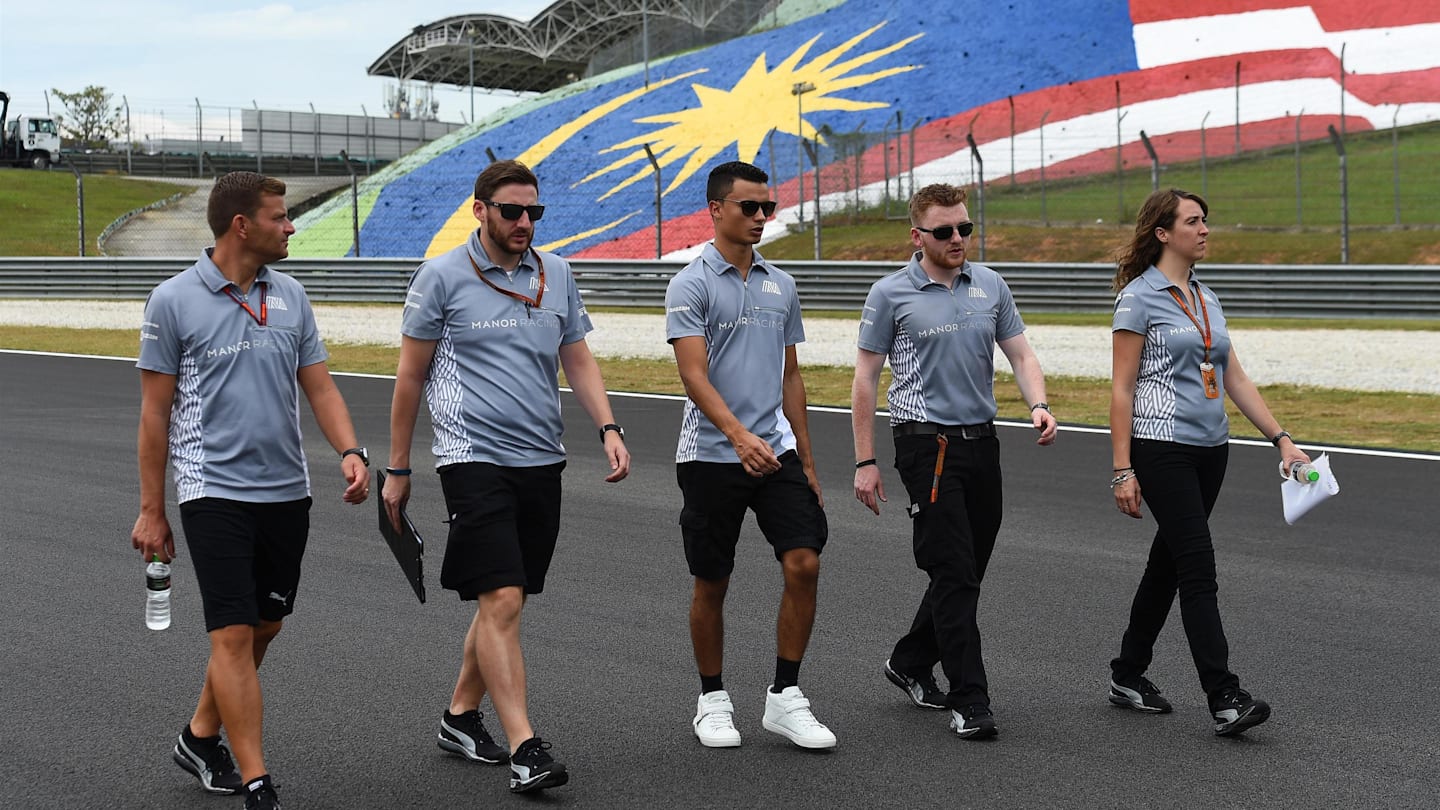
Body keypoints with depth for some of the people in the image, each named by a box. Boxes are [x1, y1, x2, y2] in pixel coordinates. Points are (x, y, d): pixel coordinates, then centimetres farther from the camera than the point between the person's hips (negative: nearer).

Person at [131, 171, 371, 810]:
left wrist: (350, 452, -8)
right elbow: (156, 410, -2)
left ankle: (201, 738, 35)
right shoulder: (174, 301, -6)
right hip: (213, 489, -6)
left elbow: (319, 387, 10)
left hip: (287, 490, 6)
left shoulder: (290, 296, 8)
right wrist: (151, 511, -1)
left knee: (264, 626, 14)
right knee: (233, 636, -9)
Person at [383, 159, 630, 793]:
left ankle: (461, 715, 29)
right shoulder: (442, 277, -3)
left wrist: (608, 428, 0)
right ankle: (525, 749, -14)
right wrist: (397, 470, 5)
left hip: (541, 461, 5)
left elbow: (578, 360, 17)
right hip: (474, 458, -5)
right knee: (501, 600, -13)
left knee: (504, 600, 11)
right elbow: (410, 375, 3)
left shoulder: (556, 275, 11)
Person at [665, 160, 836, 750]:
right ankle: (713, 701, 21)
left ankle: (785, 697, 1)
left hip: (777, 452, 4)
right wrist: (740, 436, -33)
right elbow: (694, 376, -18)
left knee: (804, 564, -9)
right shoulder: (691, 286, -7)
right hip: (712, 455, -4)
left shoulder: (780, 286, 12)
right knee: (712, 584, 5)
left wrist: (805, 459, 15)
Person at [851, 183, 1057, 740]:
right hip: (927, 444, -6)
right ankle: (969, 700, -8)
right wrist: (865, 462, -5)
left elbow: (1020, 354, 11)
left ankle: (910, 663, 32)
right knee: (953, 573, -11)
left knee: (968, 572, 12)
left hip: (982, 442, 6)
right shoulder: (890, 295, -3)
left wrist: (1038, 405, -10)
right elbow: (865, 379, -1)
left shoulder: (991, 285, 10)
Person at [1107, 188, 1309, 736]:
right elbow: (1122, 389, -10)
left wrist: (1281, 439, 7)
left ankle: (1128, 676, 26)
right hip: (1162, 449, -8)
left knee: (1169, 562, 13)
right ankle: (1224, 700, -15)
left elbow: (1235, 379, 15)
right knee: (1198, 567, -13)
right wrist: (1123, 471, -14)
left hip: (1210, 449, 8)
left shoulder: (1206, 298, 14)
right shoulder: (1139, 297, -8)